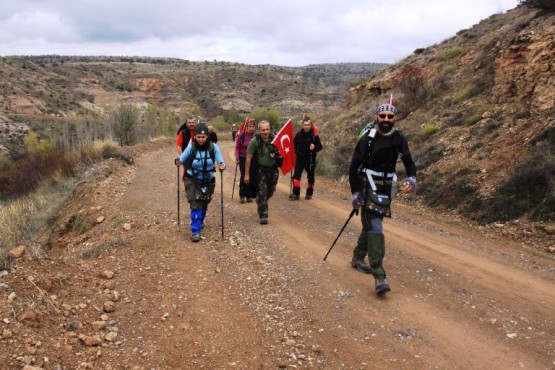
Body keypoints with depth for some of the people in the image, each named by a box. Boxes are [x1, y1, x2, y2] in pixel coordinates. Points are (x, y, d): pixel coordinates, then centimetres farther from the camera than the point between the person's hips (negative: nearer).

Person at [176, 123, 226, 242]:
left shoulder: (213, 147, -14)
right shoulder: (191, 147, -15)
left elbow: (220, 160, -17)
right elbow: (181, 159, -13)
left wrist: (222, 165, -40)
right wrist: (178, 162, -36)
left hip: (208, 180, 2)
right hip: (193, 180, -2)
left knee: (204, 203, 18)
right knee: (195, 204, -14)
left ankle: (200, 222, 45)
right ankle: (195, 231, -10)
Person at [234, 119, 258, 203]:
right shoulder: (242, 135, -8)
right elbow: (237, 147, 2)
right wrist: (237, 157, -5)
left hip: (254, 159, 1)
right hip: (243, 158, -1)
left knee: (253, 177, 1)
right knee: (244, 177, -2)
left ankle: (249, 195, 15)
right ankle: (242, 195, 10)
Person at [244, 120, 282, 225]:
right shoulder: (255, 141, -18)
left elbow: (279, 152, 9)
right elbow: (248, 158, -13)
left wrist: (276, 155, -16)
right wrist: (247, 174, -13)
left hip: (273, 169, 4)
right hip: (260, 170, -4)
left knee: (270, 192, 16)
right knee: (262, 192, -9)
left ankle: (260, 205, 46)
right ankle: (263, 215, 5)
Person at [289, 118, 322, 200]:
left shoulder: (314, 135, -7)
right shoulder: (299, 134, 0)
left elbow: (320, 147, -4)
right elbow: (294, 144, 14)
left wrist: (314, 147, -24)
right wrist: (295, 152, 2)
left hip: (310, 159, -2)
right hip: (300, 158, 2)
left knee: (310, 176, 9)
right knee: (296, 175, -7)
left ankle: (309, 193, 23)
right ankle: (296, 193, -5)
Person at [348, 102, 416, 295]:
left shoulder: (399, 139, -1)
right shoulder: (367, 139, -13)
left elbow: (409, 162, 2)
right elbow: (354, 166, -8)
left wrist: (411, 179, -20)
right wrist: (355, 193, -9)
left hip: (386, 188, 5)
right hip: (369, 187, -5)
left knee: (371, 223, 17)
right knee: (375, 228, -14)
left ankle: (358, 257, 39)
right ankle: (379, 276, -18)